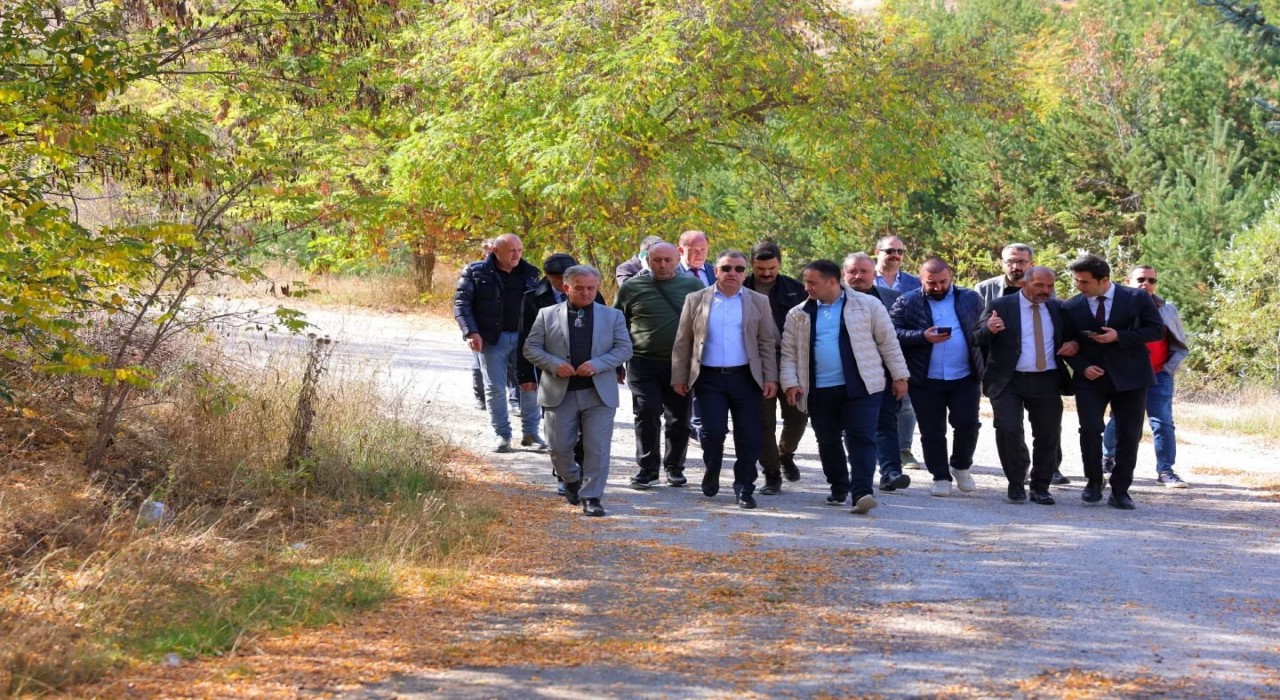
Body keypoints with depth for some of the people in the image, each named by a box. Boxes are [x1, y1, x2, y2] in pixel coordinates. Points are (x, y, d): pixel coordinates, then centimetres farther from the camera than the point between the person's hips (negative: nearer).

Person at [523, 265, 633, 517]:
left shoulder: (612, 316, 7)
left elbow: (624, 348, 1)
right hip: (560, 393, 0)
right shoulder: (547, 315, 5)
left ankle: (591, 497, 0)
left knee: (597, 448, -6)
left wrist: (597, 364, -15)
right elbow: (531, 348, 3)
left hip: (599, 393, 0)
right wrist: (554, 364, -15)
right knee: (559, 447, 3)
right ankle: (572, 481, 32)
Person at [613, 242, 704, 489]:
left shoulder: (693, 286, 5)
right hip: (644, 364, -1)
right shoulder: (632, 287, 4)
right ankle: (648, 469, 4)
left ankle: (674, 467, 20)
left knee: (679, 420, 7)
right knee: (647, 416, -5)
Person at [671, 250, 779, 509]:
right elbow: (682, 342, 8)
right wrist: (679, 377, 4)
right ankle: (711, 475, 18)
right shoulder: (696, 301, 6)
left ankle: (744, 488, 10)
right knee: (713, 431, -8)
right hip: (709, 378, -1)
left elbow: (767, 343, 7)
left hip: (745, 378, 1)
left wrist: (771, 377, 1)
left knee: (748, 436, -1)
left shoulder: (758, 302, 8)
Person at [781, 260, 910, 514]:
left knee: (861, 440, -10)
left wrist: (899, 376, 2)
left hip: (861, 387, -3)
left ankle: (862, 492, -16)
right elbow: (789, 352, 9)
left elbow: (888, 342, 3)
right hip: (819, 390, 3)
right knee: (828, 442, 10)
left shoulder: (868, 306, 0)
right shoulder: (799, 315, 8)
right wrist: (790, 383, -4)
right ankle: (838, 489, 26)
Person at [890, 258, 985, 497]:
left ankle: (961, 467, 20)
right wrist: (923, 337, -20)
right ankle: (941, 477, 16)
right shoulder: (906, 303, 0)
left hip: (965, 378, 1)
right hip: (926, 381, -1)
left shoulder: (971, 299, 6)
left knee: (967, 423, -4)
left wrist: (984, 368, -3)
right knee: (932, 431, 3)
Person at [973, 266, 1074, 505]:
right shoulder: (1000, 306, -2)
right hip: (1009, 381, -3)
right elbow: (977, 340, -6)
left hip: (1047, 382, 3)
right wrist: (988, 329, -28)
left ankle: (1040, 487, 18)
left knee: (1049, 435, 4)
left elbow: (1068, 339, 23)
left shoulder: (1057, 308, 9)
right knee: (1008, 431, -11)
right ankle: (1016, 485, 6)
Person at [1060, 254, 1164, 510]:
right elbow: (1067, 344, 10)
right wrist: (1082, 366, -9)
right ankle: (1093, 482, 6)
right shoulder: (1071, 307, 3)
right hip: (1090, 377, 1)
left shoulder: (1137, 298, -3)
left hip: (1129, 377, -1)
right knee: (1090, 429, -14)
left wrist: (1119, 337, -16)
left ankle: (1120, 491, 10)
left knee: (1129, 435, 0)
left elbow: (1157, 330, -4)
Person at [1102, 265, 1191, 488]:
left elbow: (1180, 346, 7)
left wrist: (1168, 369, -3)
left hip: (1158, 376, 0)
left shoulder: (1166, 309, 0)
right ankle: (1108, 458, 31)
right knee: (1118, 422, 9)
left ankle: (1165, 470, -4)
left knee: (1163, 423, -7)